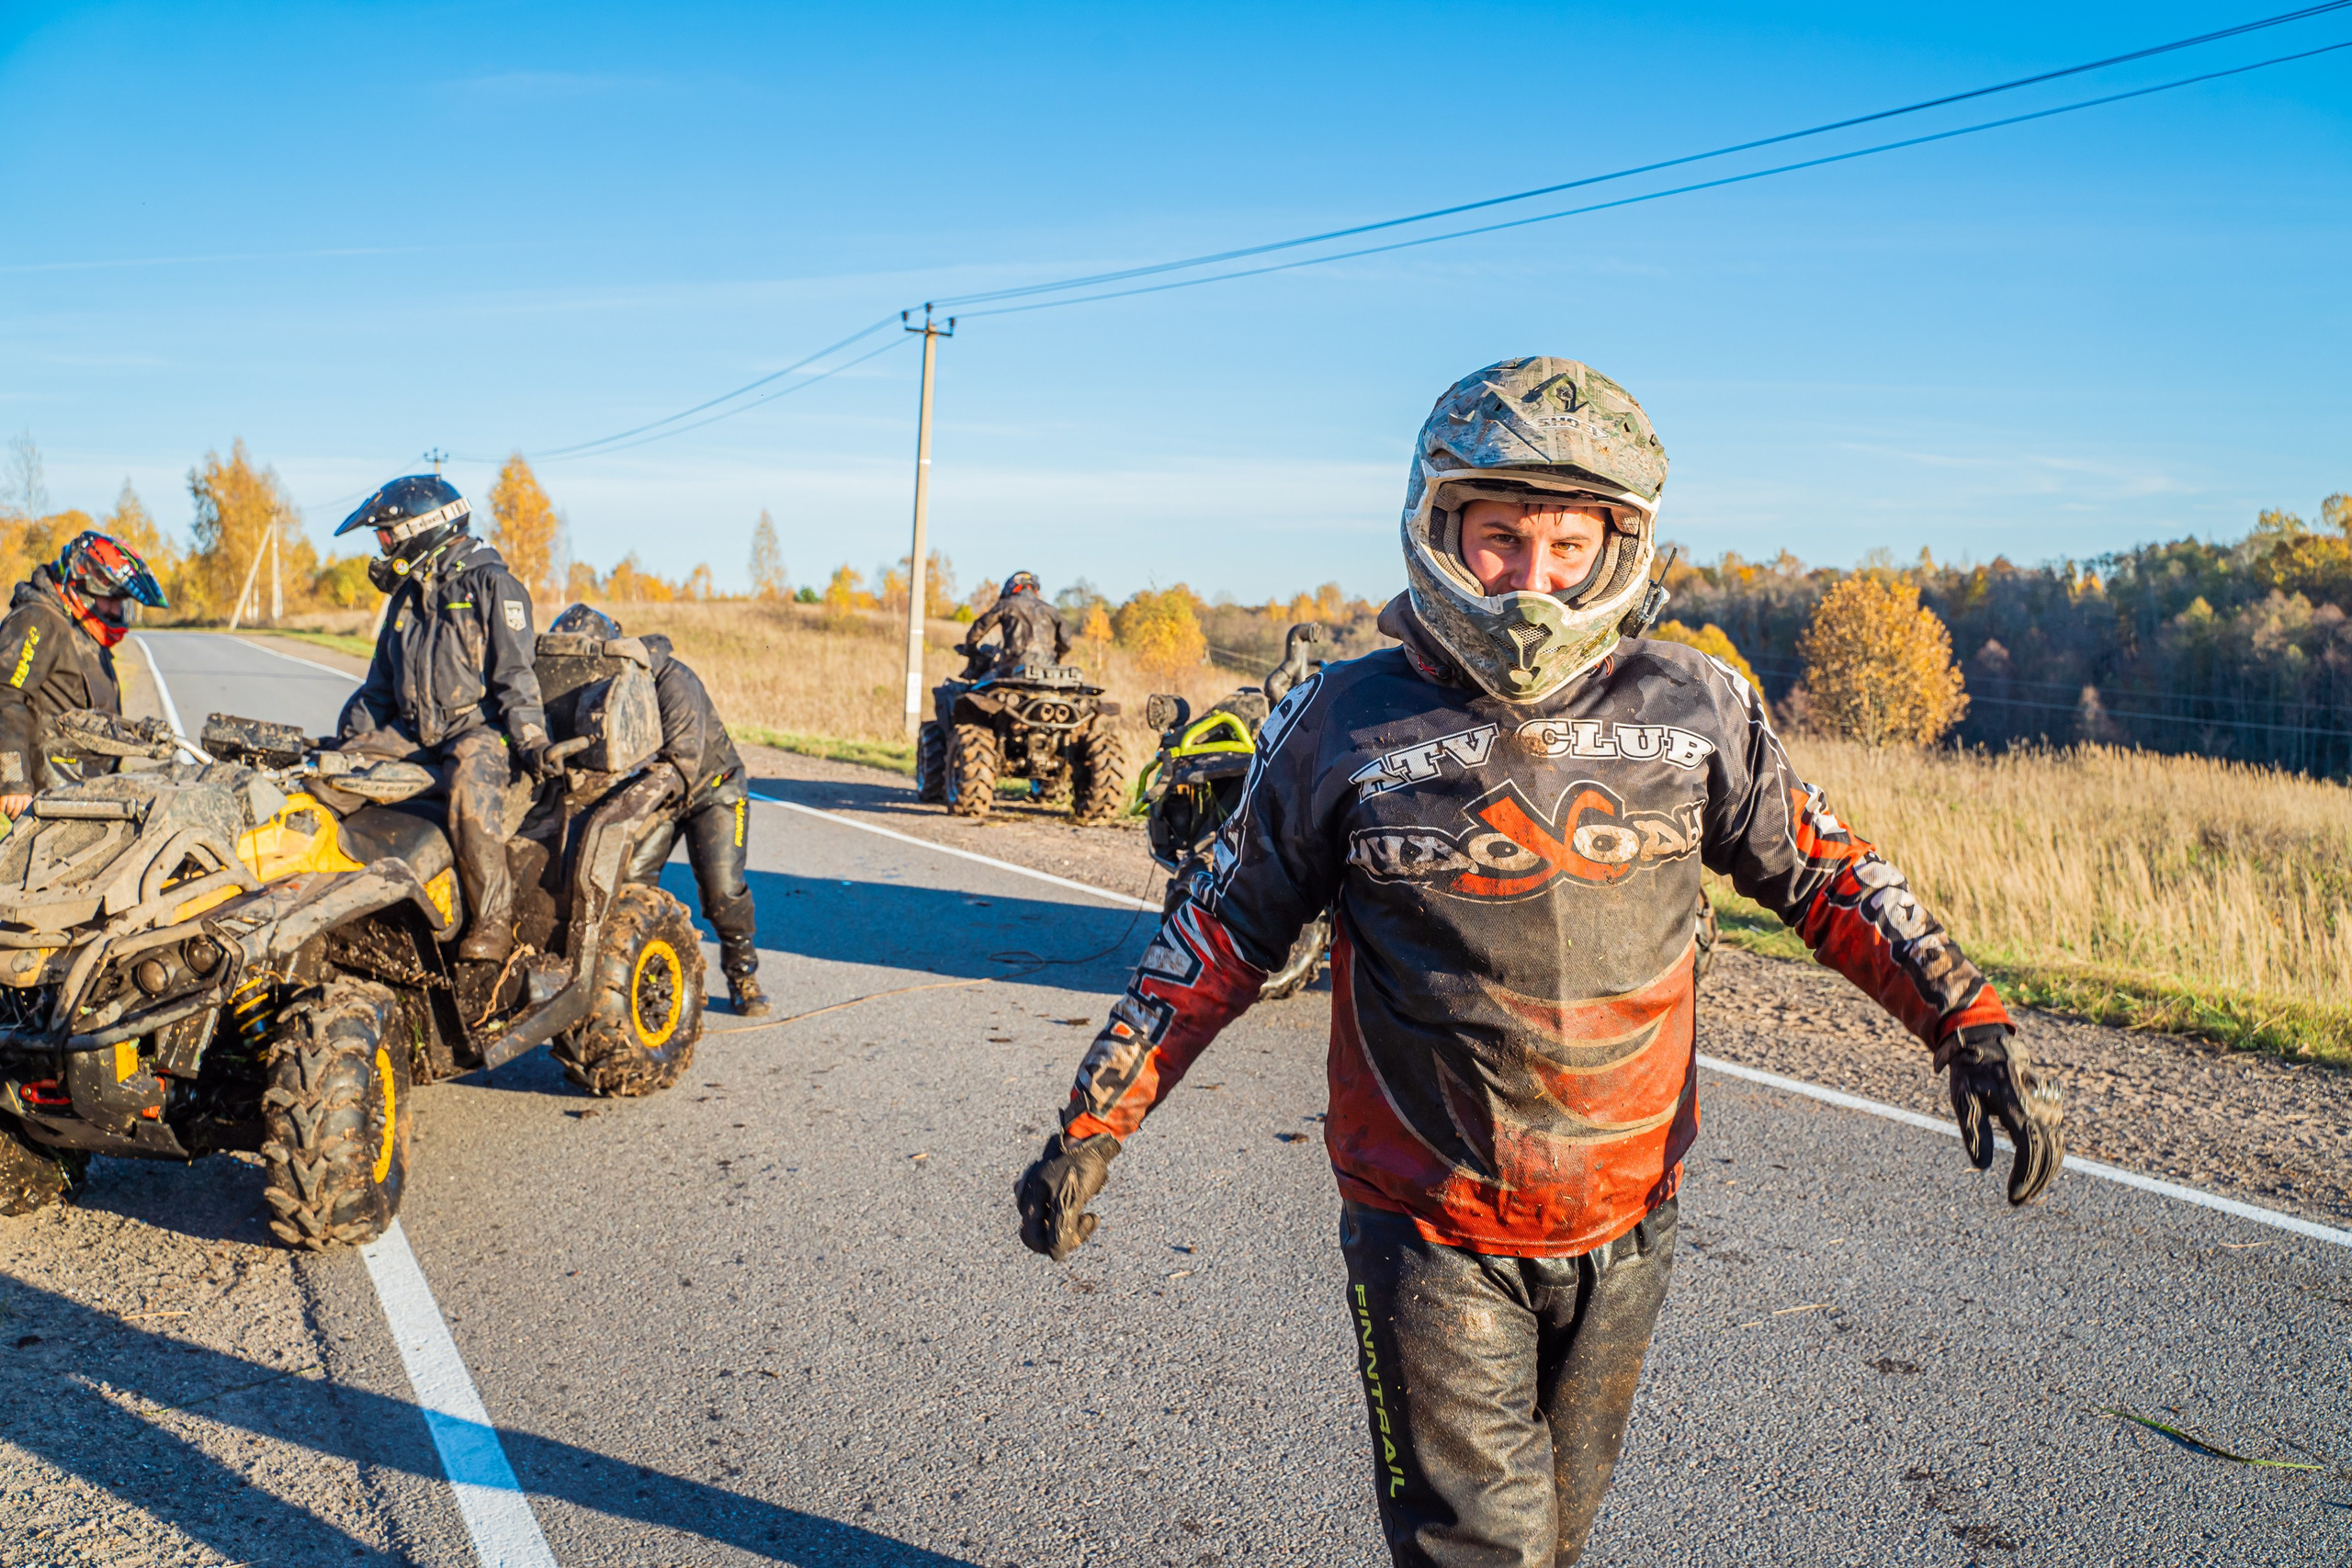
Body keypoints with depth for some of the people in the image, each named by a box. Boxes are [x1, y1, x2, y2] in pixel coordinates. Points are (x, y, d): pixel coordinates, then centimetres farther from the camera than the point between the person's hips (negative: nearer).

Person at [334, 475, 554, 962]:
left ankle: (493, 920, -33)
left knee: (469, 782, -38)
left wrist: (530, 740, -19)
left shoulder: (492, 585, -2)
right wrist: (347, 737, 17)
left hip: (480, 727, -8)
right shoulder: (407, 598, 23)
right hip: (414, 735, 9)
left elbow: (515, 672, -10)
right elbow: (380, 684, 29)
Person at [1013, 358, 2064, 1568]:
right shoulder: (1342, 727, -9)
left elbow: (1821, 874, 8)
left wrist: (1974, 1026, 1)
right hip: (1431, 1232, -3)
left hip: (1624, 1228, 3)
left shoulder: (1696, 712, -4)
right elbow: (1223, 933, -2)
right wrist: (1095, 1122, -3)